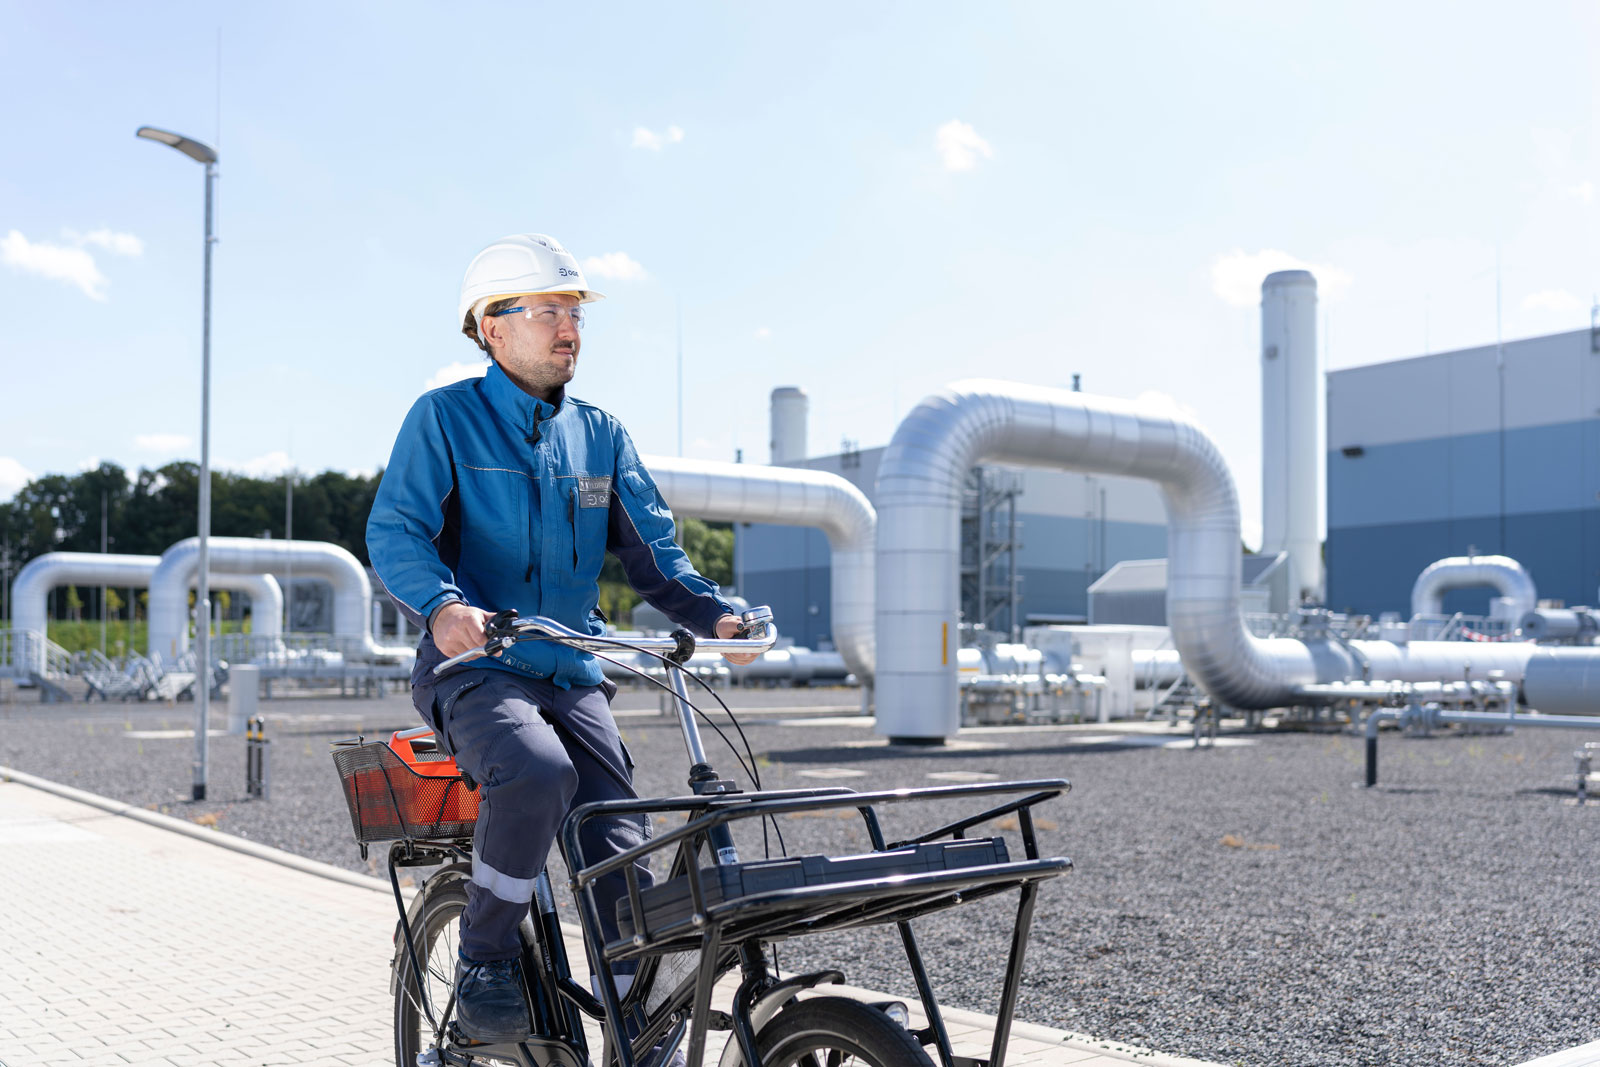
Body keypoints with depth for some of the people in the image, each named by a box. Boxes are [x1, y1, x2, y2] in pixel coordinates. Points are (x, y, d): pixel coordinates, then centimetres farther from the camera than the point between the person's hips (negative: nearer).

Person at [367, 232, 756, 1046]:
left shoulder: (599, 434, 15)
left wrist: (712, 613, -8)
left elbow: (650, 548, 12)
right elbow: (394, 531, -11)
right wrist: (442, 605, -32)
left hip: (573, 674, 5)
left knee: (624, 858, -8)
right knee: (539, 773, -34)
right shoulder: (445, 416, 0)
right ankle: (483, 963, -12)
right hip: (475, 669, -4)